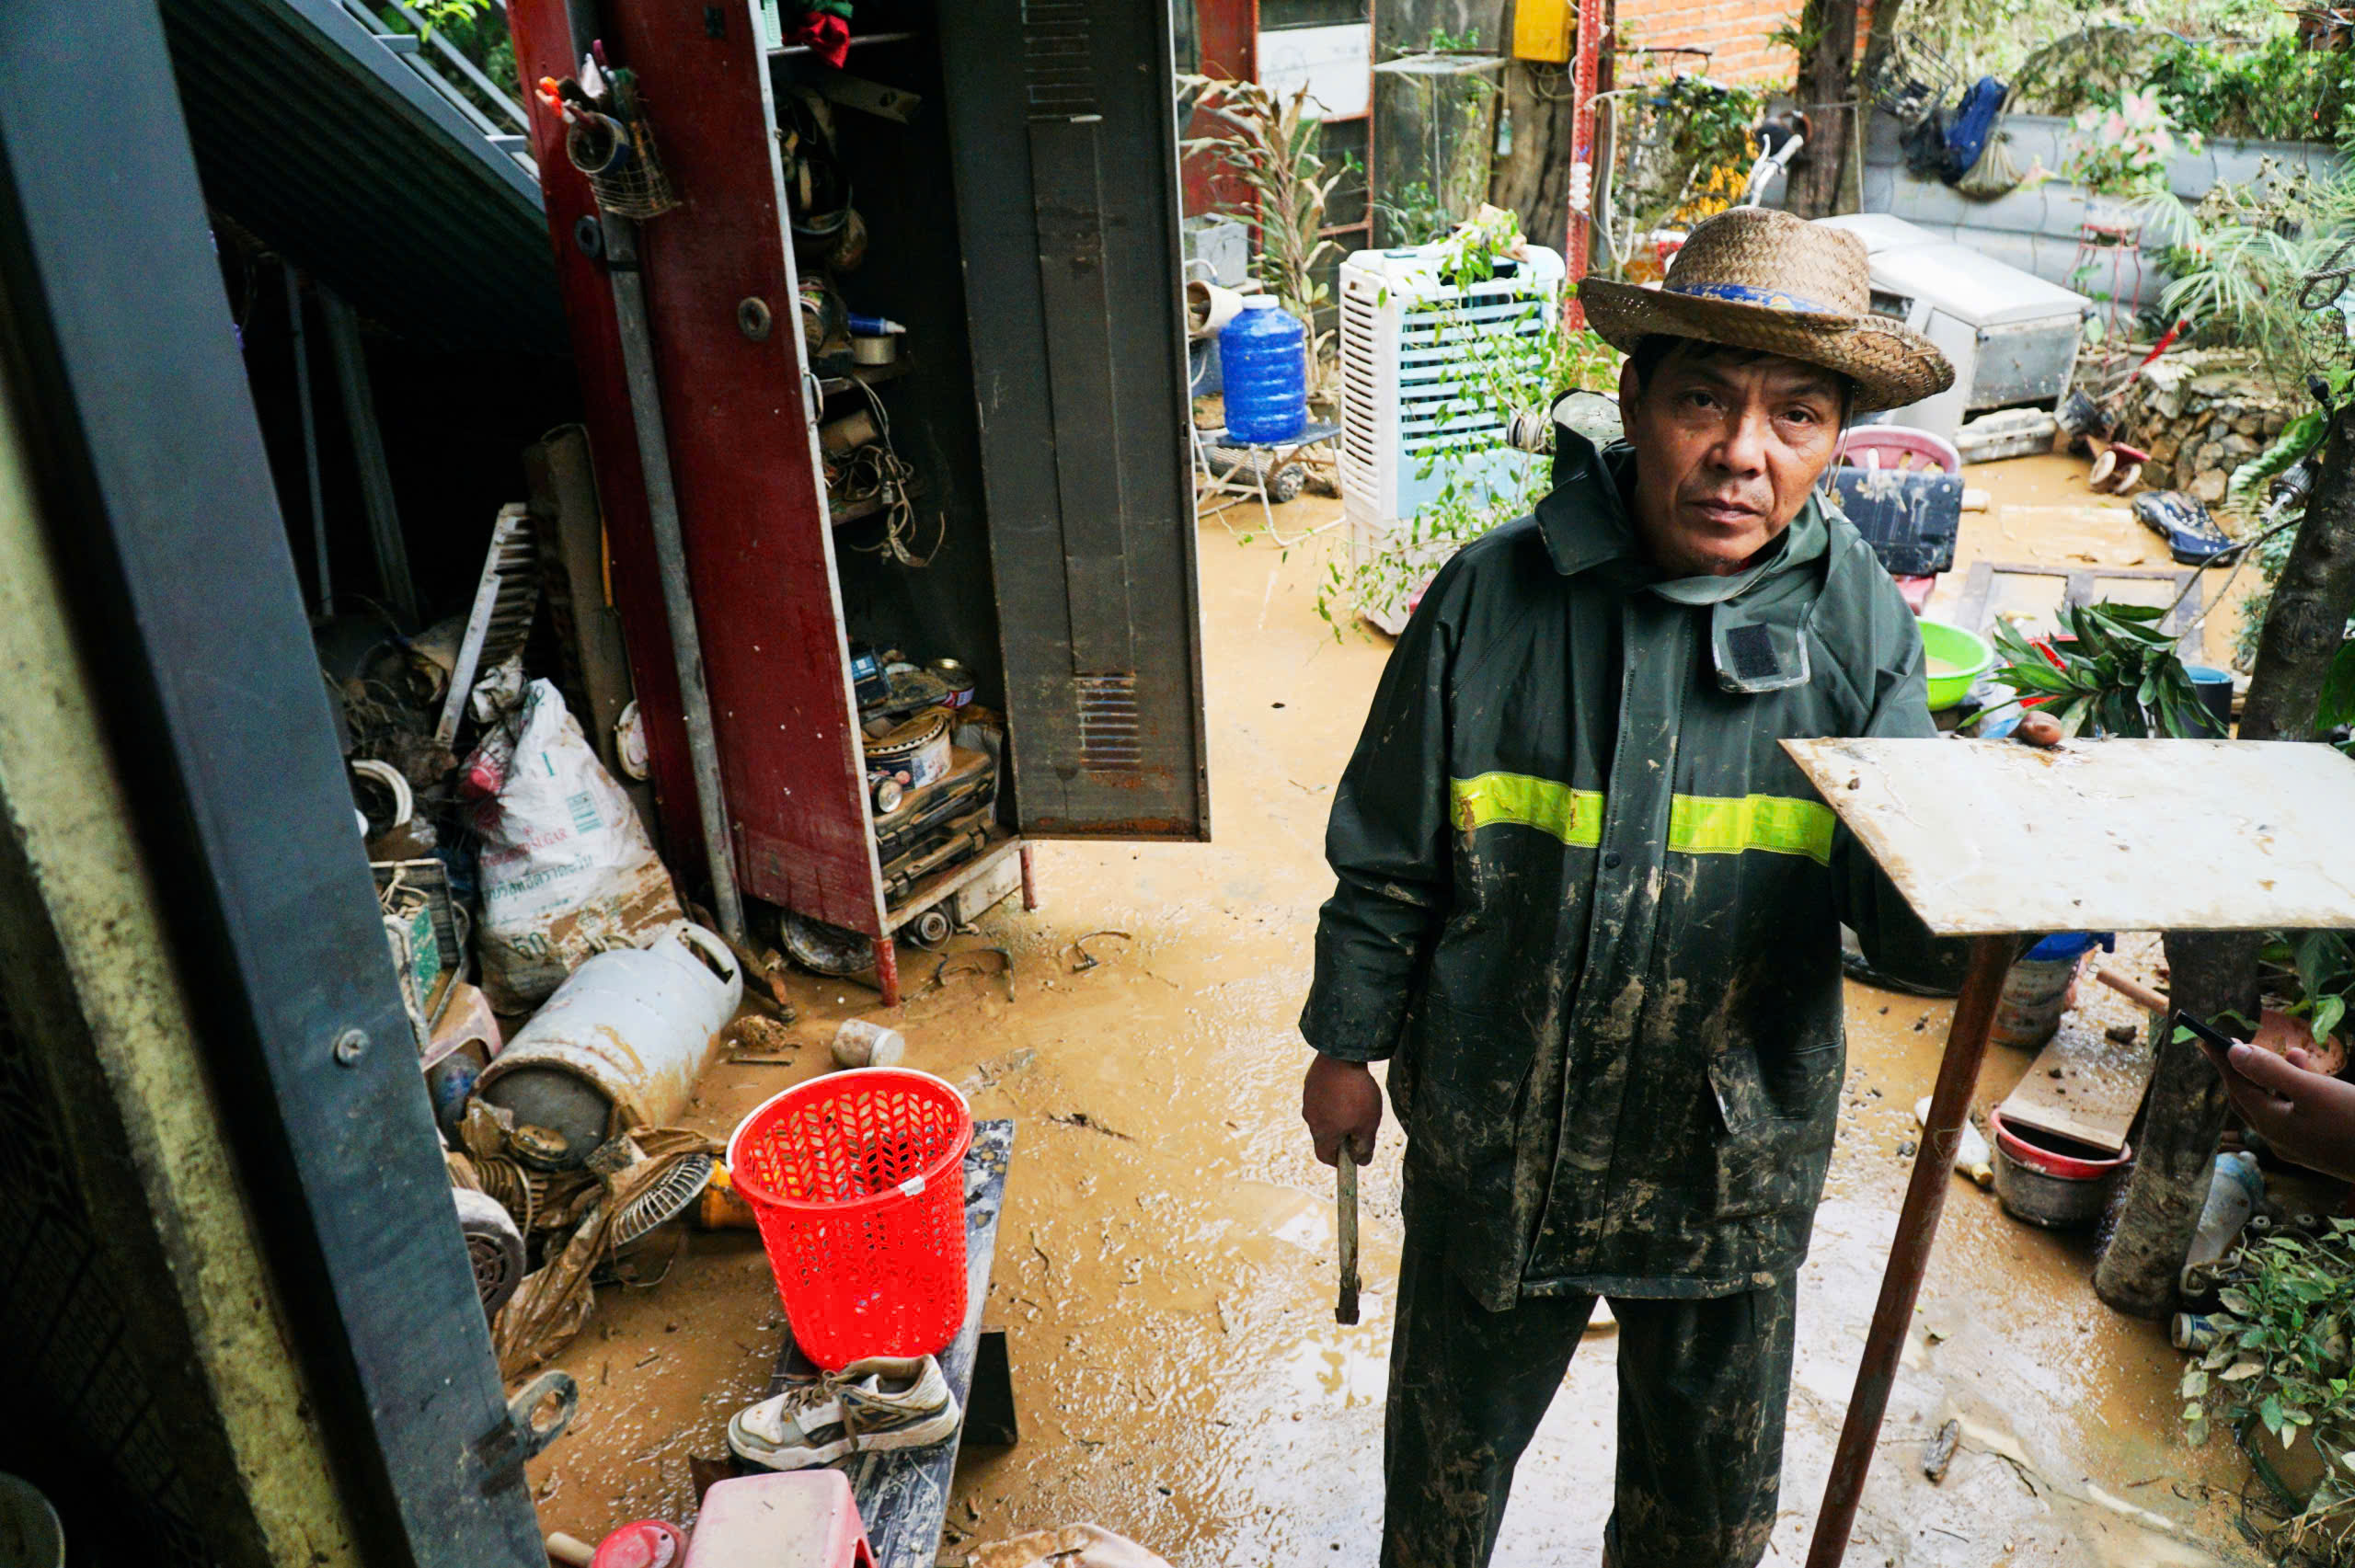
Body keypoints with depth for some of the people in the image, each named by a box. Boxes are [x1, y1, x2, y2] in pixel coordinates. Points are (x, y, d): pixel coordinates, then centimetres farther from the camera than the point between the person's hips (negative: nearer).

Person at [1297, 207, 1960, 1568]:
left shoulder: (1861, 625, -11)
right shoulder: (1492, 600, -15)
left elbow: (1907, 899, -12)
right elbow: (1390, 856, -6)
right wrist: (1348, 1046, 2)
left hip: (1737, 1156, 2)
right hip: (1498, 1136, -1)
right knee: (1456, 1439, 25)